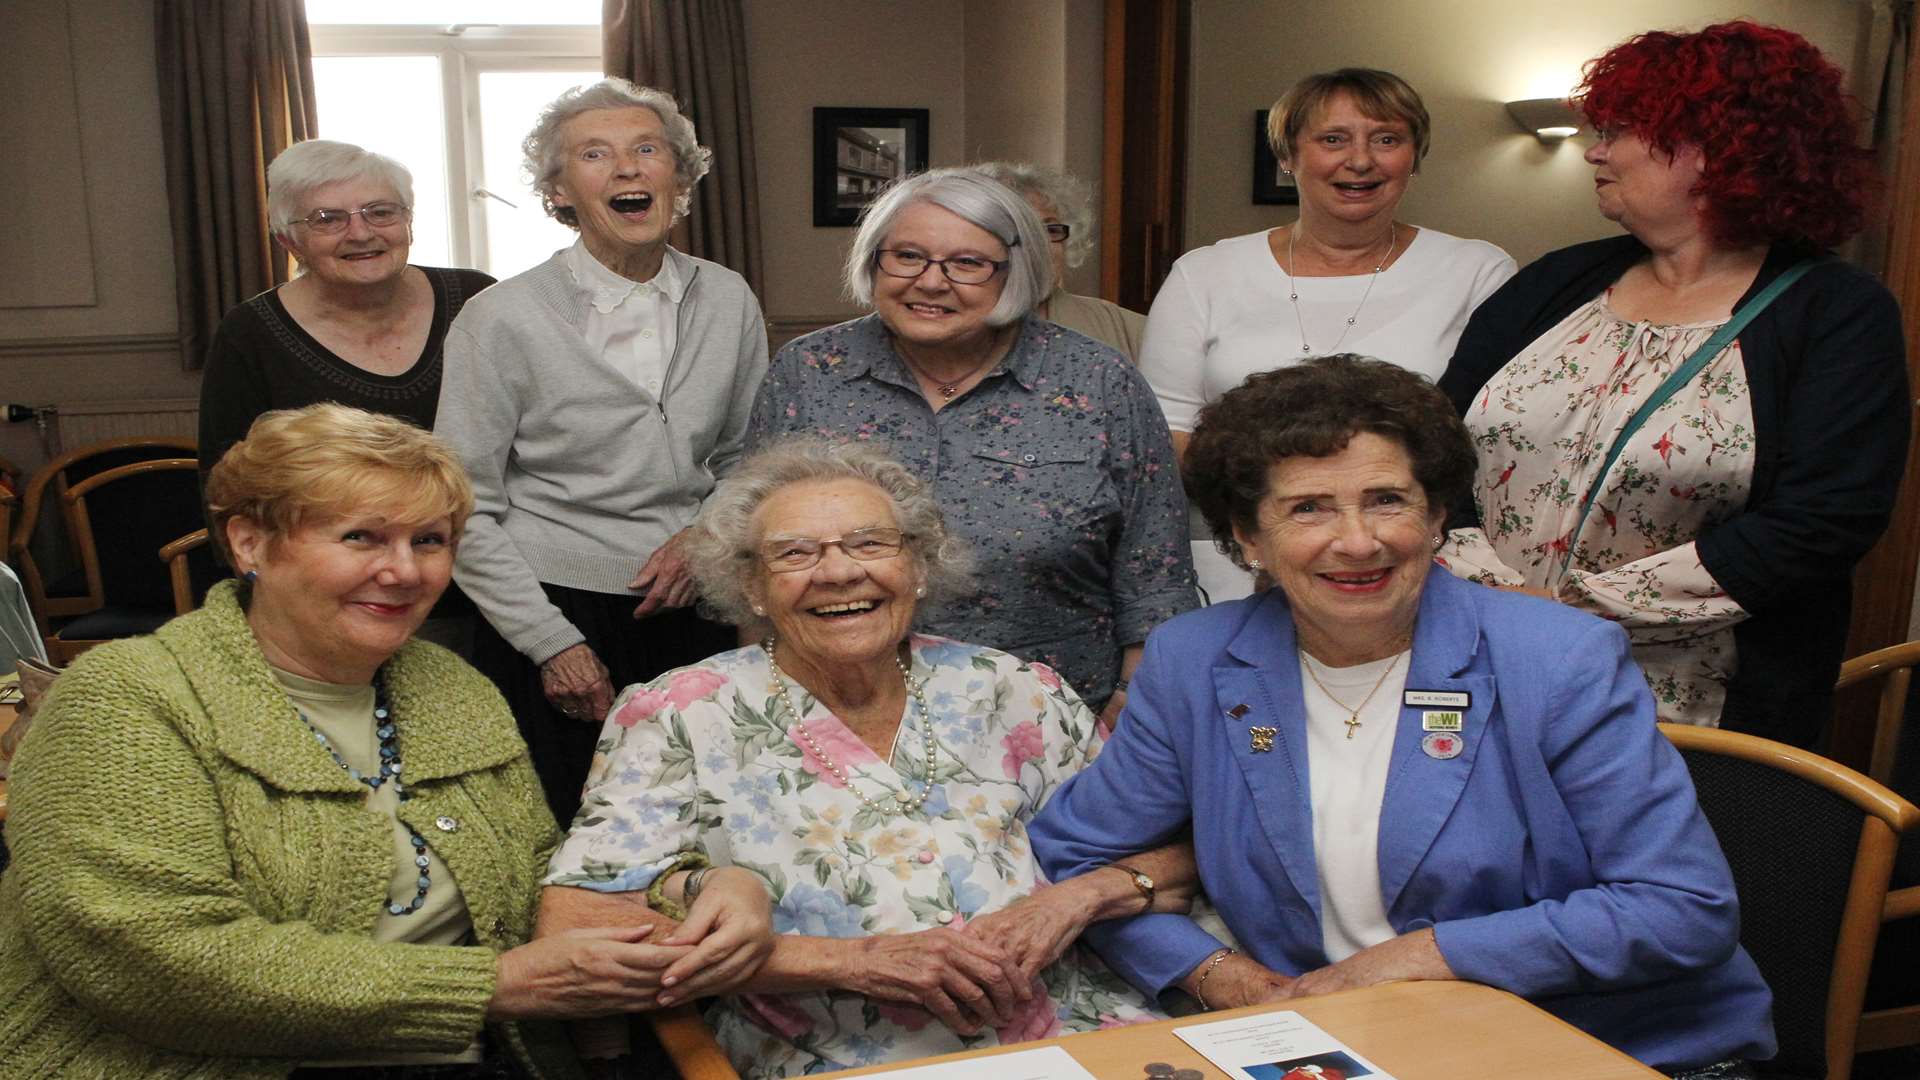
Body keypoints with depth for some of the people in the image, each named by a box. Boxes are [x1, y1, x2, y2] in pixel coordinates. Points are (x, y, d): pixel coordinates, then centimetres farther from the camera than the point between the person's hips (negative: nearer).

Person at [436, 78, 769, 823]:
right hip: (554, 619, -3)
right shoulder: (503, 320, -7)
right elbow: (465, 511, -6)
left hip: (693, 616, 3)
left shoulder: (728, 302, 4)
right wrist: (552, 643, -9)